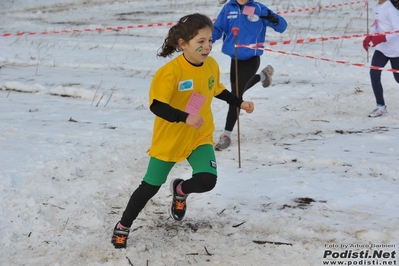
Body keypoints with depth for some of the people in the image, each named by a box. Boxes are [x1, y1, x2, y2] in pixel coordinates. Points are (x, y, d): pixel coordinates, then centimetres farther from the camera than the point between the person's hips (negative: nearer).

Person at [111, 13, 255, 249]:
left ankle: (180, 190, 21)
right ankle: (123, 227, 27)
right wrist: (185, 117, -40)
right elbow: (156, 106, -30)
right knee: (150, 187, 5)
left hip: (200, 137, 4)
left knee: (207, 181, -16)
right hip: (169, 138, -4)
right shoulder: (171, 71, -26)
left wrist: (239, 103, 16)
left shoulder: (212, 66, -6)